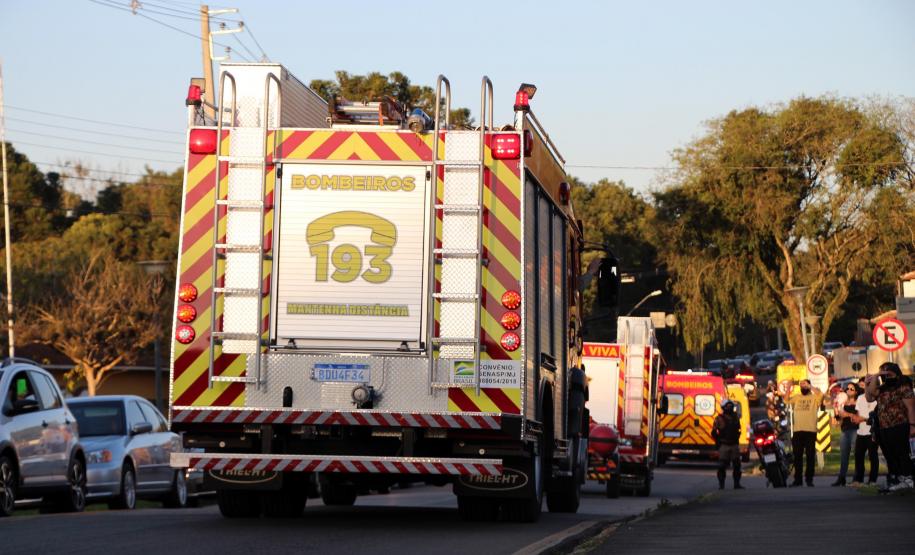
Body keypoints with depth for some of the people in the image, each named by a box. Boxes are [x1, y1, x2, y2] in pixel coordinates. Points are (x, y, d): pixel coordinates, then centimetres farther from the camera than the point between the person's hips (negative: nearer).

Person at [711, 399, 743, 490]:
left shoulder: (735, 417, 11)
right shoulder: (719, 419, -3)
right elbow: (714, 432, 0)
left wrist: (737, 438, 14)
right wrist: (718, 442, -4)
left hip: (734, 445, 4)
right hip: (724, 445, -4)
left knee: (737, 465, 3)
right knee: (722, 466, -4)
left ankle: (737, 483, 9)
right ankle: (721, 484, 3)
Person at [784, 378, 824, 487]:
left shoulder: (814, 397, 3)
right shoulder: (796, 397, 15)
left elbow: (820, 394, -16)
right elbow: (786, 400, 3)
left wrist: (809, 386, -14)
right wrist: (789, 387, -4)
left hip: (810, 431, -3)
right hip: (797, 431, 3)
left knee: (810, 456, 1)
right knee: (797, 456, 6)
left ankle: (809, 479, 7)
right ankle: (797, 479, 11)